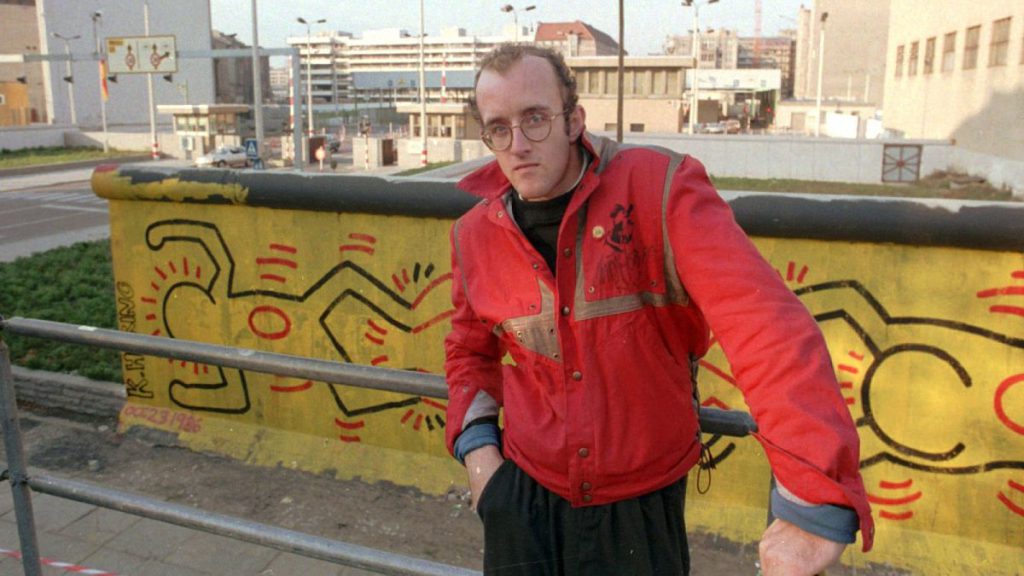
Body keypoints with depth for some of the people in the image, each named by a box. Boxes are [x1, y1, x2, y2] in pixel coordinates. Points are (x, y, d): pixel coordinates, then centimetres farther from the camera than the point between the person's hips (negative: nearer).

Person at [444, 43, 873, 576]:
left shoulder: (661, 189, -19)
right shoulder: (474, 236, -4)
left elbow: (764, 323, -30)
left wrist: (816, 503, -39)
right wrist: (474, 443, -2)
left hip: (644, 503, -2)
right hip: (525, 494, 3)